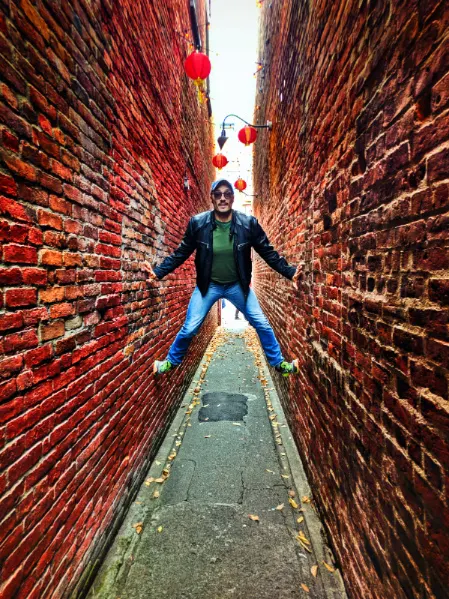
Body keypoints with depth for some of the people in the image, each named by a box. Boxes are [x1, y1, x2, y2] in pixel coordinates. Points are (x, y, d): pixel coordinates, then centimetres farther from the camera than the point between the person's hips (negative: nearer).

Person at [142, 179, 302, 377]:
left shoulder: (249, 223, -12)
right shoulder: (197, 223, -12)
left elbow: (268, 252, -5)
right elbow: (181, 253, -4)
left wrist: (289, 271, -13)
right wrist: (158, 271, -13)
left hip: (238, 285, 1)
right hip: (208, 285, -1)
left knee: (263, 325, 4)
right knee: (189, 329, 3)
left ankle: (278, 362, 27)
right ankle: (171, 361, 31)